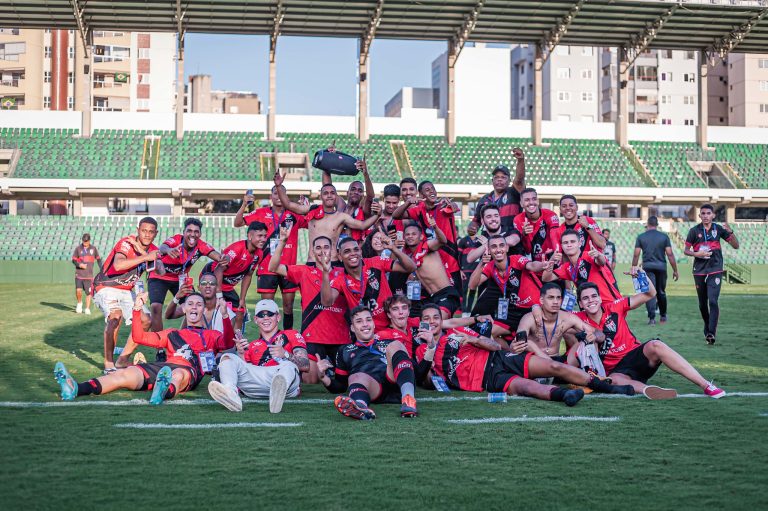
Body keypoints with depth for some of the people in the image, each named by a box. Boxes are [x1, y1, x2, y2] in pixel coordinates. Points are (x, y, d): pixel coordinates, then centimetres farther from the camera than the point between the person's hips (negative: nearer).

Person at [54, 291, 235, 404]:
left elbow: (228, 343, 3)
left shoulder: (211, 335, 27)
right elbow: (139, 337, 31)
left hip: (190, 370, -3)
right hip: (164, 367, 3)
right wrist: (137, 309, 20)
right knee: (125, 374, -23)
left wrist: (225, 316, -10)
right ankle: (75, 389, -44)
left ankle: (164, 391, -79)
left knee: (178, 375, -42)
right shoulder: (173, 334, 37)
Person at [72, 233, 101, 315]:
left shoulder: (93, 249, 5)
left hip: (89, 275, 1)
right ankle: (79, 303, 13)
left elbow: (98, 259, 15)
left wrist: (101, 269, 8)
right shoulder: (78, 248, 2)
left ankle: (87, 308, 14)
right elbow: (73, 260, 4)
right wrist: (79, 265, -15)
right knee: (78, 290, -15)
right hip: (79, 274, -1)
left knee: (88, 292, 1)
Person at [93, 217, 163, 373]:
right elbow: (118, 265, -41)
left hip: (126, 291, 8)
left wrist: (141, 250, -28)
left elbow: (161, 271, -19)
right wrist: (145, 257, -43)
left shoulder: (152, 250, 1)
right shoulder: (126, 243, -21)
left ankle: (122, 360, 9)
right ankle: (108, 364, -26)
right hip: (106, 287, -8)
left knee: (145, 321, 0)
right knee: (116, 315, -32)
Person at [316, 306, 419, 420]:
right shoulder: (345, 352, 34)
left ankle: (408, 398, -48)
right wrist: (323, 376, 10)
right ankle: (360, 407, -72)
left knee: (395, 346, -22)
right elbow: (339, 387, 30)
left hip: (394, 384, 1)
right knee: (357, 377, -33)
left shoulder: (389, 343, 33)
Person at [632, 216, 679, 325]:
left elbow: (636, 255, -1)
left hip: (647, 267, -1)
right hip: (661, 266, 1)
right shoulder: (664, 237, 2)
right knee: (661, 292, 15)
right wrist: (675, 270, 3)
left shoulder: (641, 237, 2)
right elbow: (670, 254, -2)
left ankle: (652, 318, -14)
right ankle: (663, 316, 26)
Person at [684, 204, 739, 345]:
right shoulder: (694, 230, 1)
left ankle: (711, 333, -19)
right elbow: (686, 250, 6)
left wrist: (730, 232, -13)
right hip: (699, 271, 2)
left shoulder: (718, 229, 2)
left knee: (713, 301, -16)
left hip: (715, 271, -2)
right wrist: (696, 254, -15)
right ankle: (707, 328, 30)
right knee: (702, 304, 10)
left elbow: (736, 246, 3)